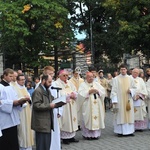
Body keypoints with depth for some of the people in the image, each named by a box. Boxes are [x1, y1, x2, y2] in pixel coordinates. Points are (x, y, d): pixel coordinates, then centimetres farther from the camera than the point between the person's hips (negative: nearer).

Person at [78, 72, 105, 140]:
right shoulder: (83, 85, 3)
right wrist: (89, 92, -17)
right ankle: (87, 134, 2)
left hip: (97, 106, 4)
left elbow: (103, 91, 9)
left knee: (97, 118, 2)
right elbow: (81, 93, -10)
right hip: (87, 106, -4)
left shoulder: (97, 84, 15)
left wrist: (98, 91, -8)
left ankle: (96, 134, 10)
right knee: (88, 119, -4)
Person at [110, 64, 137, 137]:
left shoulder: (130, 78, 7)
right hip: (119, 100, -3)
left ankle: (129, 131, 12)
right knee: (120, 116, -1)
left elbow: (134, 88, 13)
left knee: (129, 115, 4)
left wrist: (131, 90, -10)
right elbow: (114, 90, -3)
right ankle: (120, 131, 5)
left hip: (128, 100, 3)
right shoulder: (116, 79, -1)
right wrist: (114, 100, -10)